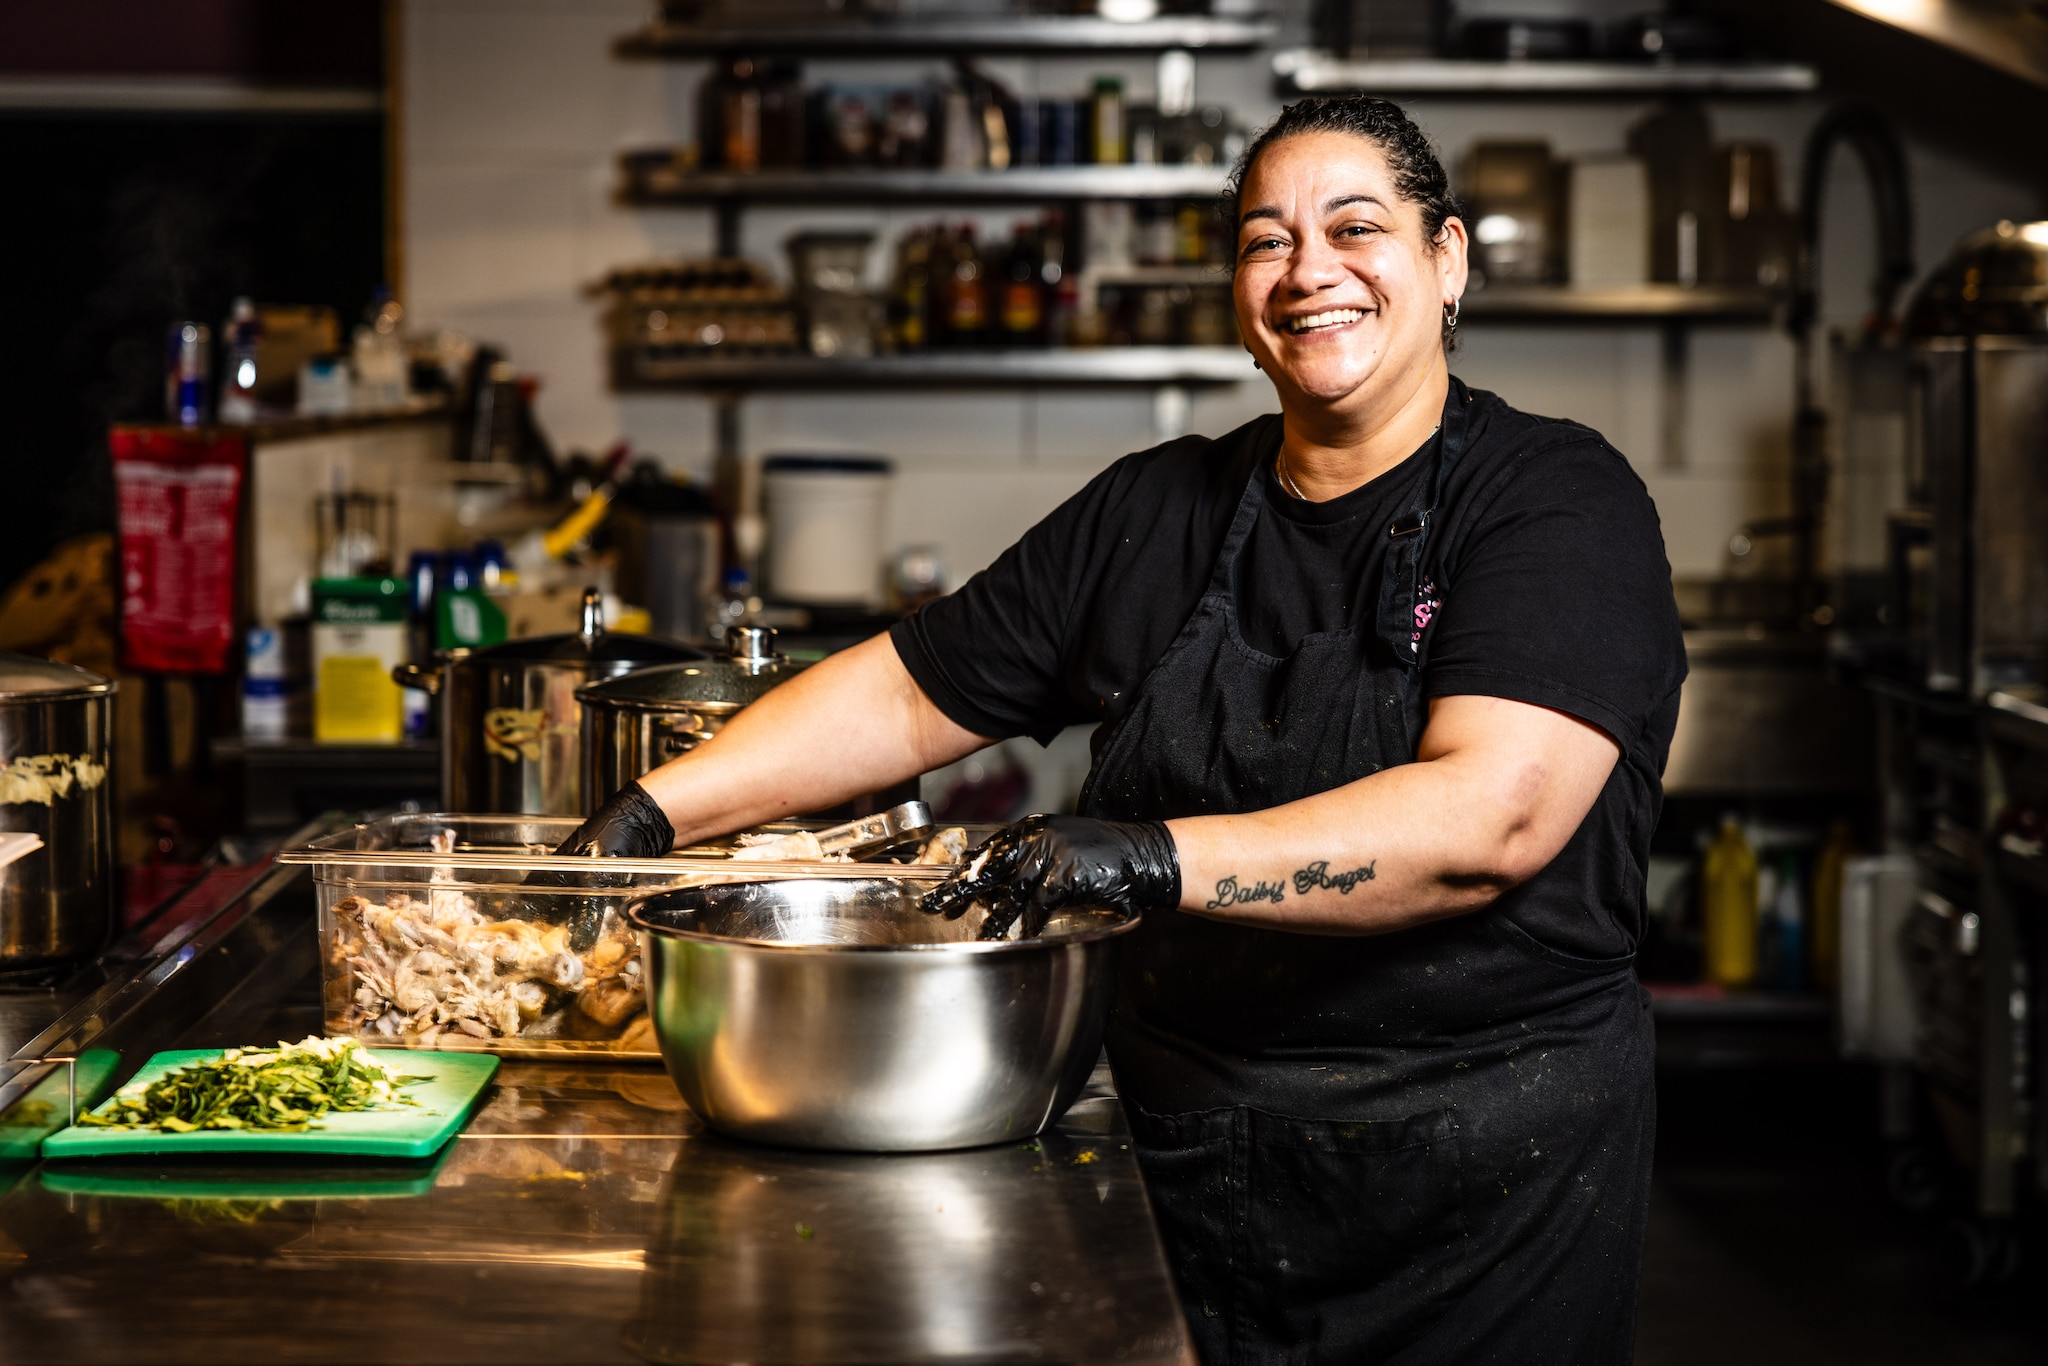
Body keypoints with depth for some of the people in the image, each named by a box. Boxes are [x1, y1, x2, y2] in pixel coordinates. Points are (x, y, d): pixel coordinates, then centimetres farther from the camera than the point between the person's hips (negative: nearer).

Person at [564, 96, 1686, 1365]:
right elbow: (908, 697, 12)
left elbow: (1494, 813, -25)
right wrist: (656, 811, 1)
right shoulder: (1157, 512, 7)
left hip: (1486, 1170, -4)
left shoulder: (1559, 501, -10)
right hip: (1184, 1146, 4)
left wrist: (1161, 858, -35)